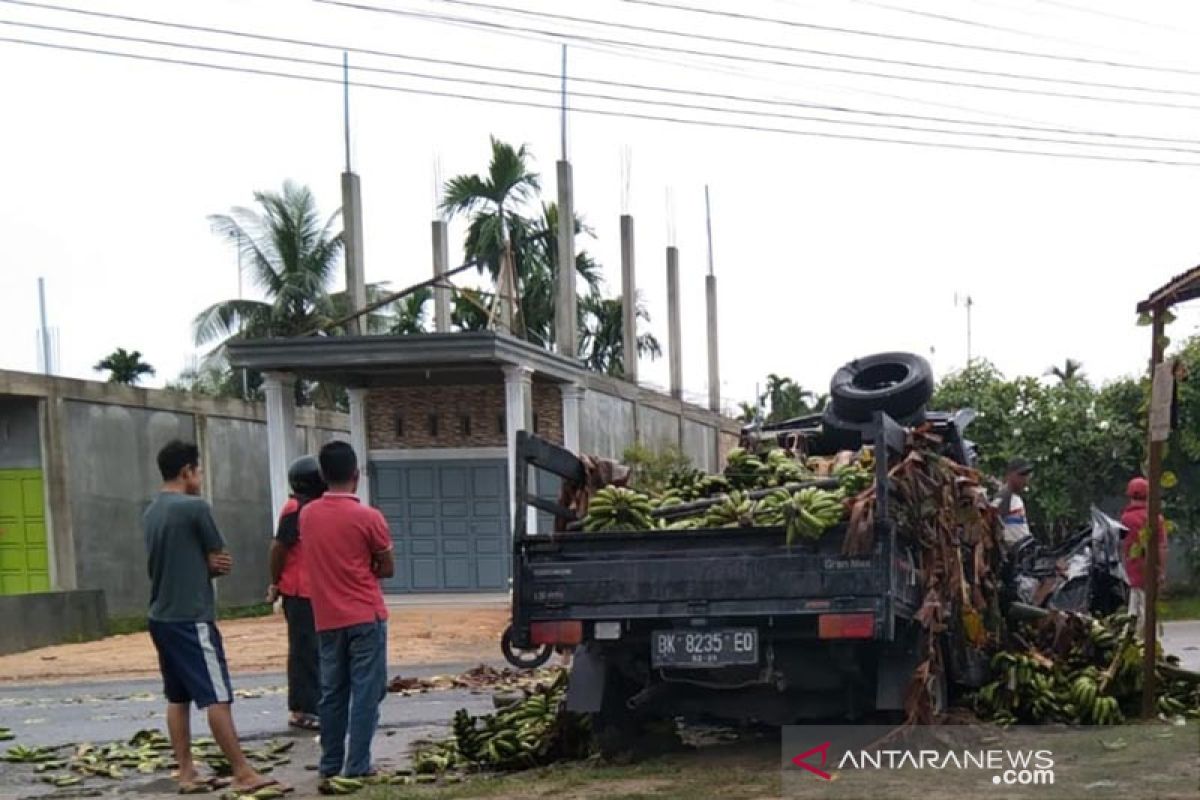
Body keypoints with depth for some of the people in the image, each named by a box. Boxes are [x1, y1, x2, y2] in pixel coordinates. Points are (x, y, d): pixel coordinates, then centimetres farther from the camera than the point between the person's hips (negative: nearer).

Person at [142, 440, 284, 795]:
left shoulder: (150, 514, 12)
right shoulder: (195, 507, -13)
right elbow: (218, 559, -6)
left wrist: (211, 566, -1)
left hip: (161, 617, 9)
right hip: (191, 619, -9)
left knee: (177, 698, 11)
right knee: (217, 697, -7)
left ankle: (186, 774, 13)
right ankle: (243, 773, -7)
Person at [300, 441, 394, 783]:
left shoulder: (307, 515, 4)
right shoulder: (368, 517, -11)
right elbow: (387, 568, 0)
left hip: (327, 620, 5)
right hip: (366, 617, -5)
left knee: (332, 693, 11)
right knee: (365, 693, 0)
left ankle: (331, 765, 15)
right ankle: (357, 767, -2)